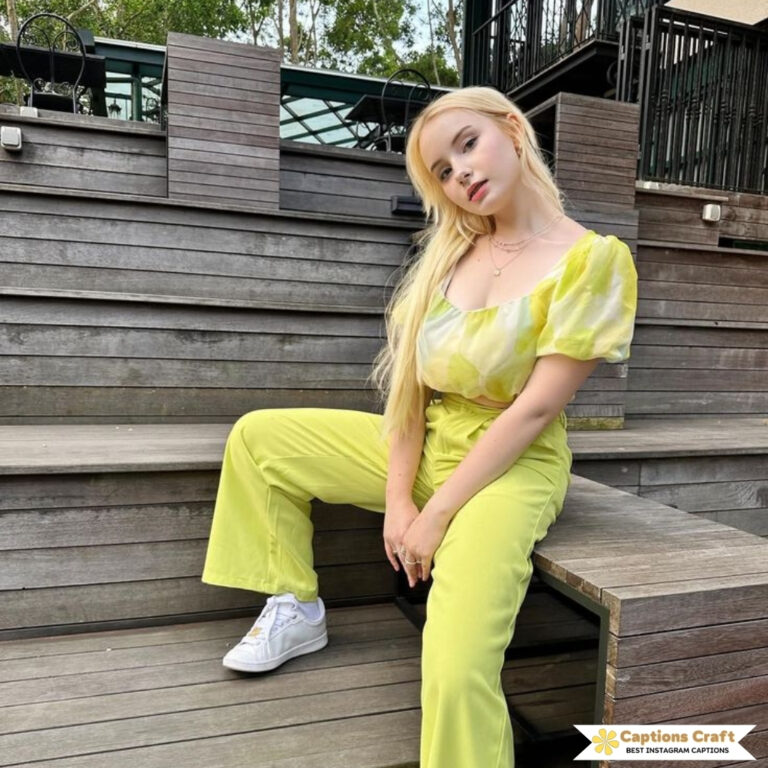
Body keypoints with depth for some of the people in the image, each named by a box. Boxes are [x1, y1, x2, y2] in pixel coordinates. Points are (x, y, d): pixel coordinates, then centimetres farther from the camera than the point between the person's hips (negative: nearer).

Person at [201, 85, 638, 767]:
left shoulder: (593, 258, -13)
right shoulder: (451, 251, 4)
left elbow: (534, 409, -18)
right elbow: (409, 380, -1)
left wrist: (436, 515, -16)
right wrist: (397, 498, -9)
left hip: (514, 465, -6)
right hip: (424, 442, 6)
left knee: (457, 673, -28)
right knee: (256, 437, 6)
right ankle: (297, 608, 14)